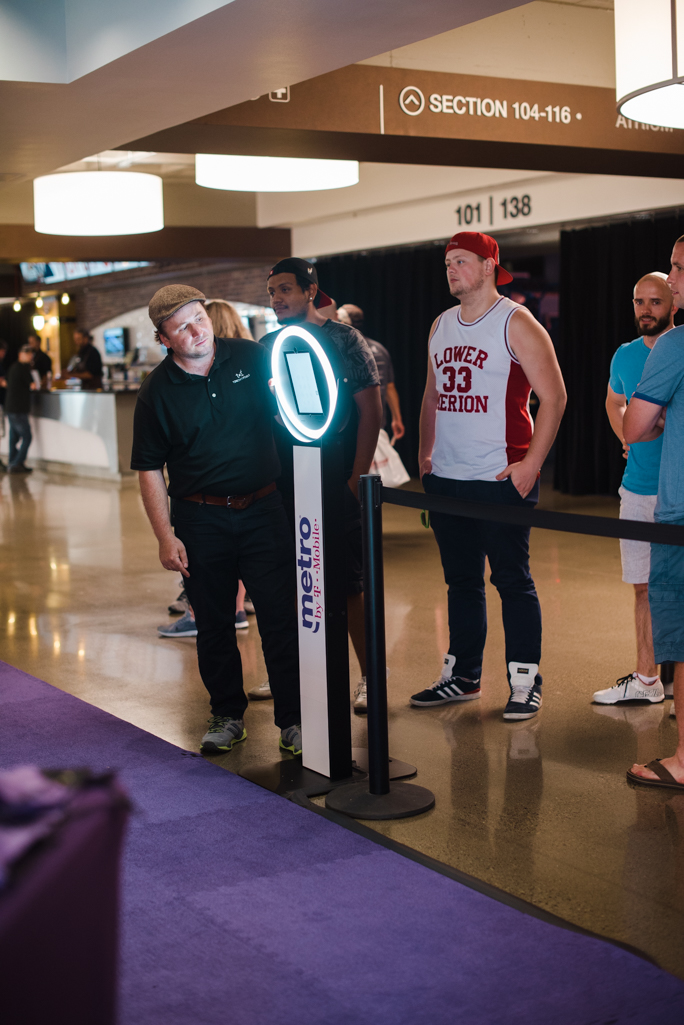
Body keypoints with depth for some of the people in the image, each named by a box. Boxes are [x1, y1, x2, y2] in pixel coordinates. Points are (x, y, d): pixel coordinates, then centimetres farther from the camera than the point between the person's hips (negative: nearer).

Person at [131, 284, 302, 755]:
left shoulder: (251, 358, 1)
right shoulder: (157, 390, -1)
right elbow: (150, 470, 1)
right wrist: (166, 536, -5)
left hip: (263, 508, 0)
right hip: (201, 519, 0)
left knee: (282, 617, -2)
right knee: (213, 623, 9)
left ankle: (294, 719, 8)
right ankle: (228, 715, 26)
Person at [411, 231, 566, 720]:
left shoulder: (516, 323, -6)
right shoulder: (441, 326, 13)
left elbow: (554, 395, -9)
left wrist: (531, 463, -15)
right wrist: (425, 453, 12)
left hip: (501, 479, -6)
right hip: (445, 479, 6)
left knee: (513, 580, -1)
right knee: (461, 581, 14)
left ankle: (526, 682, 8)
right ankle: (462, 676, 24)